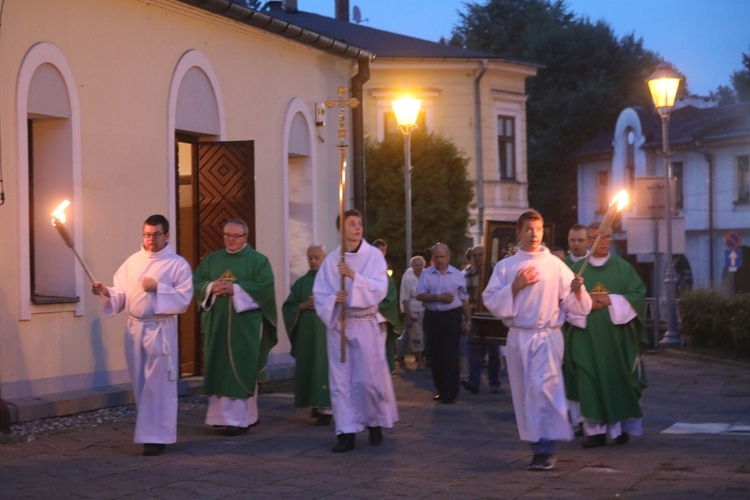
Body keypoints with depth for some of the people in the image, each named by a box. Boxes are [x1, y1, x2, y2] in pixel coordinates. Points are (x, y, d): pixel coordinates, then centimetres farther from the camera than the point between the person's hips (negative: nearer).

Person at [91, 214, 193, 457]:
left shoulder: (178, 264, -3)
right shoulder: (133, 261, 10)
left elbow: (184, 298, -9)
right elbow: (121, 294, 6)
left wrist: (158, 287, -17)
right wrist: (106, 292, -13)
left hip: (160, 330, -5)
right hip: (134, 328, 5)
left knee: (157, 384, -5)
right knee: (141, 384, 10)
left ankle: (157, 436, -1)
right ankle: (149, 430, 21)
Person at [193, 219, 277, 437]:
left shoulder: (257, 260, 1)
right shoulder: (212, 259, 14)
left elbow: (265, 287, -10)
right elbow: (196, 282, 10)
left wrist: (235, 289, -16)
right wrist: (211, 288, -11)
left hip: (245, 324, -4)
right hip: (217, 323, 4)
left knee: (240, 371, -5)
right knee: (219, 370, 4)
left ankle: (239, 418, -3)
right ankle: (221, 414, 12)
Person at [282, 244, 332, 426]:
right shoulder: (301, 283, 12)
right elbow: (287, 307, 9)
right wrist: (302, 306, -8)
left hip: (326, 332, -4)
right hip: (305, 333, 4)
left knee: (324, 367, -10)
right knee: (308, 368, 3)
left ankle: (326, 408, -12)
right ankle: (317, 403, 15)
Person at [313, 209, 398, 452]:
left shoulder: (374, 255, -1)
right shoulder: (331, 260, 5)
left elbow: (379, 289, -11)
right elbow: (319, 293, 5)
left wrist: (354, 276, -21)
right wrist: (334, 299, -16)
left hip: (365, 323, -2)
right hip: (338, 323, 2)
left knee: (369, 377, 0)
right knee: (341, 379, 0)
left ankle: (375, 424, 22)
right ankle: (346, 432, 3)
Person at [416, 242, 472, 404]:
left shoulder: (457, 275, 4)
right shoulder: (426, 274, 4)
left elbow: (464, 300, 8)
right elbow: (420, 295, -6)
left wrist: (467, 321, 6)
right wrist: (438, 297, -19)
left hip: (452, 317, -2)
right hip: (432, 317, 2)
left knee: (450, 355, -7)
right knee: (434, 354, 6)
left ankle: (450, 392, -3)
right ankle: (441, 389, 18)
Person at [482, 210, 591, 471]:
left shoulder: (555, 265, 3)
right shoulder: (505, 266, 8)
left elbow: (571, 303, 1)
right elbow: (491, 301, 2)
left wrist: (577, 290, -20)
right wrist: (515, 287, -9)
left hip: (547, 336, -3)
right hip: (517, 338, 3)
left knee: (541, 388, -18)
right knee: (524, 394, 6)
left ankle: (546, 448, -16)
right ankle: (537, 446, 17)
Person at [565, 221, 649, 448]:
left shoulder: (623, 267, 6)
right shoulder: (577, 269, 9)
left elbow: (638, 295, -1)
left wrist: (610, 300, -12)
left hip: (616, 334, 0)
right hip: (587, 336, 0)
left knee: (619, 380, 1)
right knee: (591, 382, -6)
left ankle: (622, 427, 12)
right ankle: (596, 430, -4)